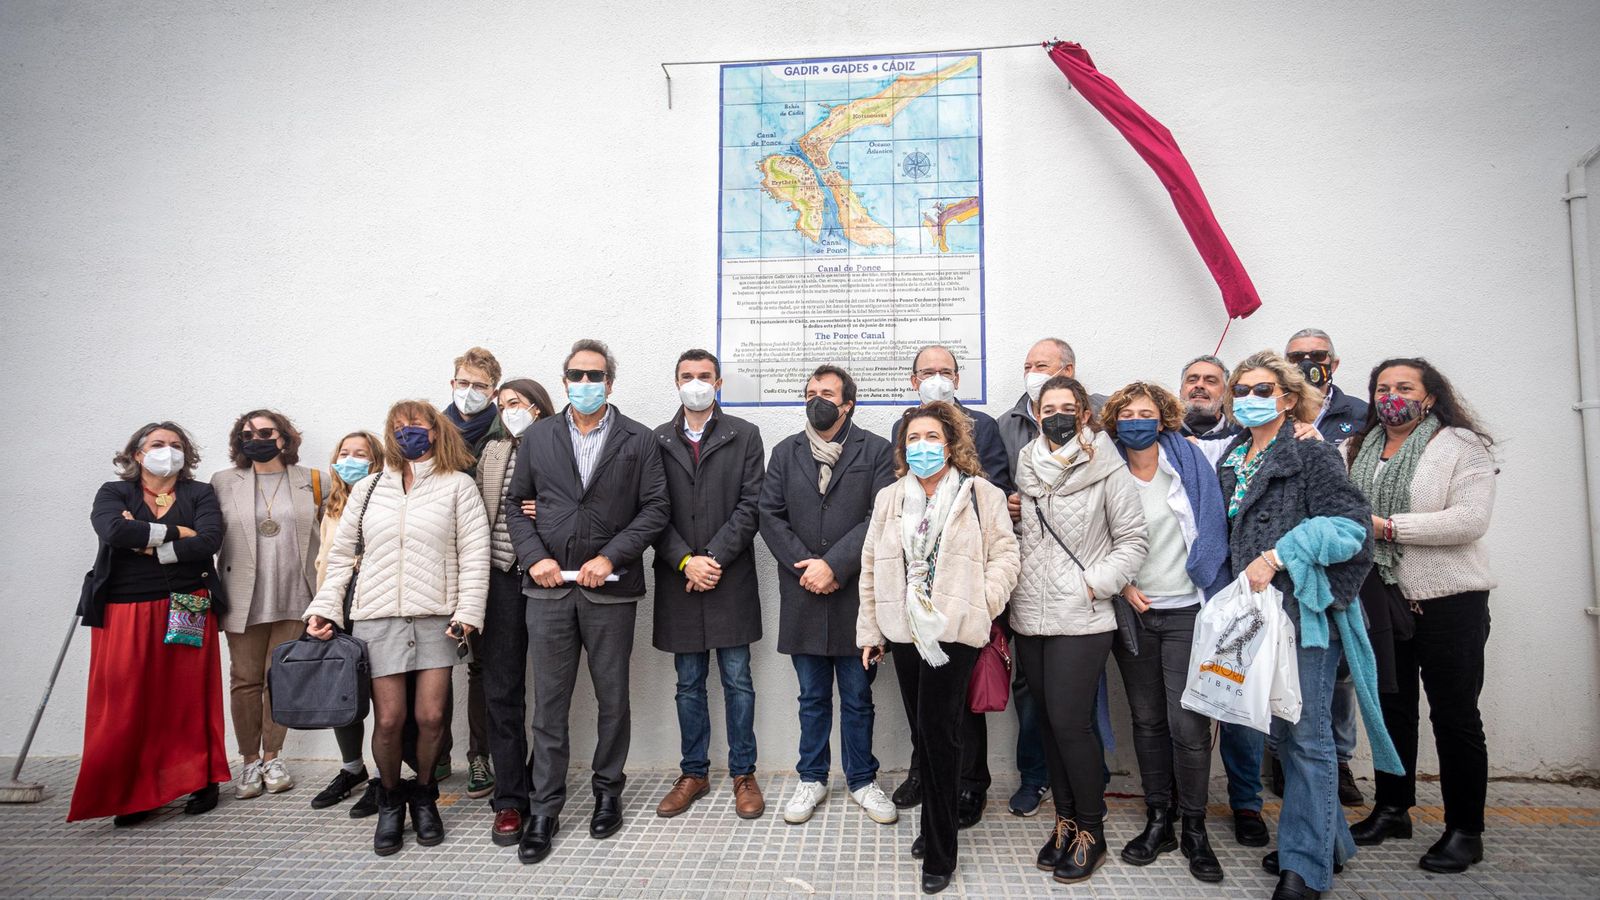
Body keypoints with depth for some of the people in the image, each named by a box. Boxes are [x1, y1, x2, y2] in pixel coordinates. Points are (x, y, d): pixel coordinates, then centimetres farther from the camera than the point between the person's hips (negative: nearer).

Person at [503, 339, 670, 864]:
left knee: (613, 699, 11)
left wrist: (610, 557, -12)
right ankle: (543, 811, 18)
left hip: (610, 590, -1)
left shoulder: (638, 441, 2)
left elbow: (655, 508, -3)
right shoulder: (537, 437, 8)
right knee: (549, 704, 7)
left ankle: (608, 793, 29)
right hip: (549, 588, 1)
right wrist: (534, 557, -4)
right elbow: (516, 503, 10)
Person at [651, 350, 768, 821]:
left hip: (731, 579, -1)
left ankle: (743, 773, 20)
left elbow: (750, 506, -4)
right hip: (678, 579, 2)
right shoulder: (658, 441, 6)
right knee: (689, 684, 12)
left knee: (737, 680, 6)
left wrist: (713, 557, -12)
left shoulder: (744, 436, 3)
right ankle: (694, 773, 25)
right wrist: (686, 561, -11)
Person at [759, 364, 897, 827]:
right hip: (803, 595, 2)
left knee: (858, 697, 10)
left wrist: (833, 564, -17)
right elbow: (770, 515, 2)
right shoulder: (785, 452, 10)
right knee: (812, 697, 14)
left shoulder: (876, 451, 0)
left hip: (856, 593, -2)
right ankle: (812, 779, 29)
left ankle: (862, 780, 27)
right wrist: (805, 567, -10)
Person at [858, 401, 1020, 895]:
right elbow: (872, 566, 11)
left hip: (954, 631, -4)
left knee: (938, 730, -5)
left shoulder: (981, 494, -2)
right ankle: (935, 824, 33)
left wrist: (982, 603, -14)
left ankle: (940, 851, 10)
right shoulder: (889, 498, 9)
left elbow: (1004, 554, -2)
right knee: (922, 731, 14)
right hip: (904, 629, 4)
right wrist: (869, 630, 11)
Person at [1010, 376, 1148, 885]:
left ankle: (1091, 832, 15)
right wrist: (1014, 584, 9)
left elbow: (1132, 540, -4)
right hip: (1030, 616, 5)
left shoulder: (1106, 470, -5)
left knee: (1070, 723, -5)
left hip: (1081, 619, -5)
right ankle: (1065, 819, 28)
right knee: (1049, 722, 12)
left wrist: (1095, 582, -12)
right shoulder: (1027, 467, 9)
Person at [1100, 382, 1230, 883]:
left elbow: (1212, 529, 0)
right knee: (1146, 719, 10)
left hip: (1186, 611, -2)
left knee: (1187, 724, -4)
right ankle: (1159, 821, 25)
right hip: (1131, 612, 2)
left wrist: (1218, 600, -5)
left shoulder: (1190, 462, -2)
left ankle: (1194, 828, 15)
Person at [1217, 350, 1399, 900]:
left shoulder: (1311, 455, -6)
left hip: (1305, 610, -7)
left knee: (1306, 735, -1)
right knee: (1281, 732, 14)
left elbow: (1349, 525, -16)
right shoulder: (1232, 461, 14)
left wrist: (1278, 556, -20)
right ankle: (1326, 840, 31)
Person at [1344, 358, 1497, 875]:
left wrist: (1386, 526, -20)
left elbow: (1469, 520, -19)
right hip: (1381, 596, 5)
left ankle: (1465, 830, 17)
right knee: (1392, 706, 15)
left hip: (1448, 600, -5)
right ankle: (1393, 809, 29)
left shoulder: (1462, 445, -7)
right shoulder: (1363, 450, 9)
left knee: (1455, 715, 4)